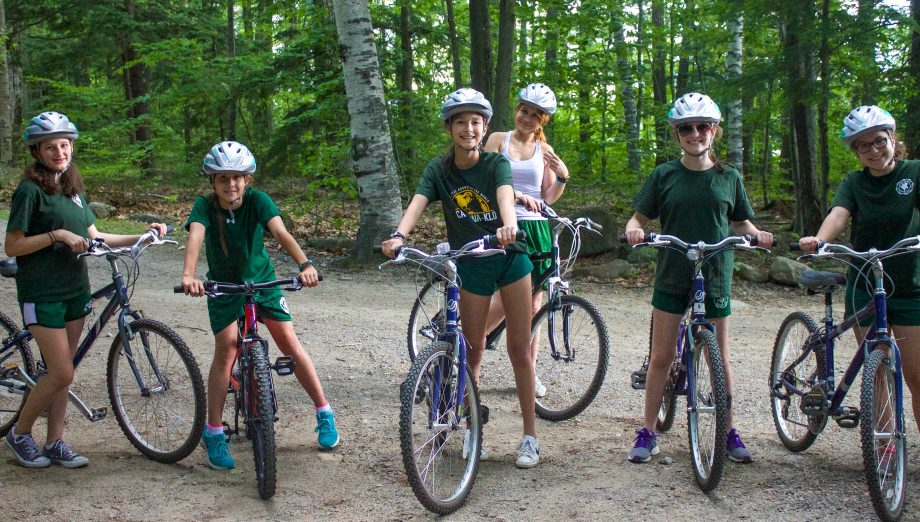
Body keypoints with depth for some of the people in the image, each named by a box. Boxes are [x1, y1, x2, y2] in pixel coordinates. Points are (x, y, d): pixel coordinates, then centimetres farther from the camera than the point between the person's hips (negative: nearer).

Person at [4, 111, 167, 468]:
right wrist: (57, 234, -22)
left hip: (75, 290, 7)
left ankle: (55, 443, 20)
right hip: (42, 294, -7)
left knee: (61, 373, 11)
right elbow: (12, 246, -12)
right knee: (62, 374, -7)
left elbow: (94, 236, 12)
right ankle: (19, 434, 13)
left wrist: (142, 237, 3)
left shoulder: (73, 189, 11)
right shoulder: (30, 190, -11)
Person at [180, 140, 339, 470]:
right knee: (226, 347, -16)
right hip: (223, 286, -1)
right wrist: (188, 276, -57)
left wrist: (304, 264, -51)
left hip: (261, 281, 1)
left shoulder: (257, 200, -19)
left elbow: (281, 232, -34)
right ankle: (214, 433, -6)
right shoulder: (205, 206, -20)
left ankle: (324, 414, 9)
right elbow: (195, 237, -38)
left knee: (289, 342, -5)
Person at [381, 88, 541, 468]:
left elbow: (505, 196, -31)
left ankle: (530, 435, 11)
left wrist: (509, 225, -54)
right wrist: (398, 235, -44)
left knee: (519, 349, 1)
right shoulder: (439, 170, -7)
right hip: (471, 267, 2)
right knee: (473, 351, 8)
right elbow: (417, 203, -23)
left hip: (510, 258, -1)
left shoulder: (496, 163, -11)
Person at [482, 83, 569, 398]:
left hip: (536, 229, 3)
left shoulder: (544, 150, 12)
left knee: (533, 303, 4)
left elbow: (549, 198, 11)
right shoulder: (498, 140, 5)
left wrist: (562, 177, -8)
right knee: (509, 297, -14)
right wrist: (518, 196, -18)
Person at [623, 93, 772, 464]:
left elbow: (740, 223, 9)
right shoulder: (664, 175, 0)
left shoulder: (728, 177, 3)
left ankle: (728, 432, 22)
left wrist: (757, 234, -11)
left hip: (715, 277, 1)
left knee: (720, 358, 8)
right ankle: (648, 432, 12)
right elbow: (640, 216, 1)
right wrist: (634, 229, -21)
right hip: (672, 277, -1)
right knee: (661, 356, 3)